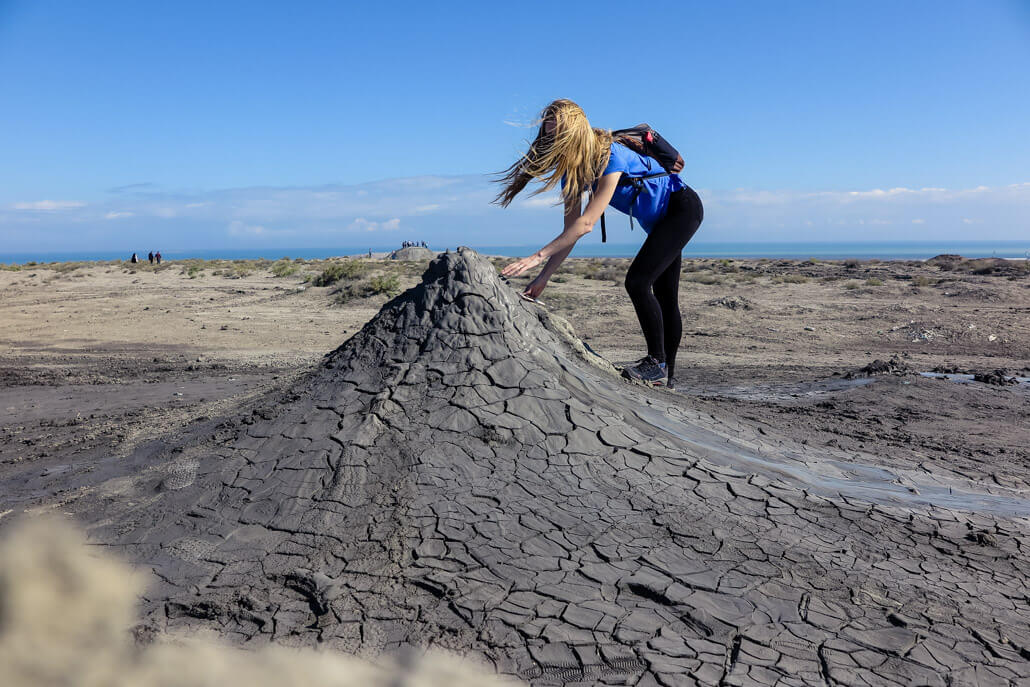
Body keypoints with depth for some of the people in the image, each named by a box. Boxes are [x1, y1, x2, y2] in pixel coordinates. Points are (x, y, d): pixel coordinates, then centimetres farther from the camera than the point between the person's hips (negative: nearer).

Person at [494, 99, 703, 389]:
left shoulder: (610, 156, -31)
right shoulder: (572, 168, -6)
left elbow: (586, 223, -36)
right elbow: (570, 231, -7)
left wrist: (538, 256, -39)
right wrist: (543, 277, -13)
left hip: (683, 207, -9)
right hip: (660, 220, 9)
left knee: (637, 281, -21)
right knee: (663, 296, 10)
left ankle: (656, 363, -10)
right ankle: (667, 375, 18)